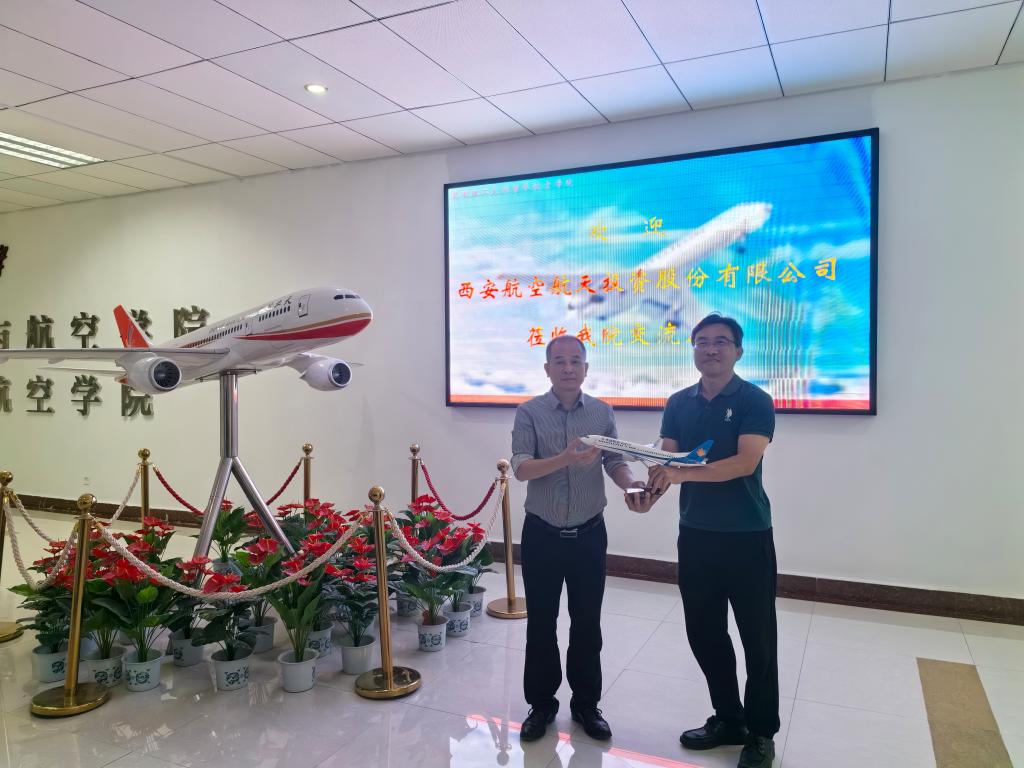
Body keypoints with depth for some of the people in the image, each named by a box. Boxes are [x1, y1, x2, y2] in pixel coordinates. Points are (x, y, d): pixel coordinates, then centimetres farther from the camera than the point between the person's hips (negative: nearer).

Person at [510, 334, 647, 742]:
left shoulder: (603, 412, 0)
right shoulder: (529, 412, -8)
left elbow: (615, 462, -2)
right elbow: (521, 468, -18)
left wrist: (631, 484, -25)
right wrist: (566, 459, -35)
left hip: (589, 534, 2)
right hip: (541, 534, -1)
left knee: (587, 622, 12)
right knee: (541, 622, 10)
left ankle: (586, 703, 30)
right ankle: (541, 703, 28)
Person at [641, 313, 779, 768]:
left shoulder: (755, 401, -8)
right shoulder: (678, 403, 7)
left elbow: (745, 462, -21)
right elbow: (664, 459, -1)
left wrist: (680, 473, -30)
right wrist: (649, 490, -23)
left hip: (747, 536, -5)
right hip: (695, 534, 5)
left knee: (757, 638, 7)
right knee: (704, 633, 14)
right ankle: (727, 718, 34)